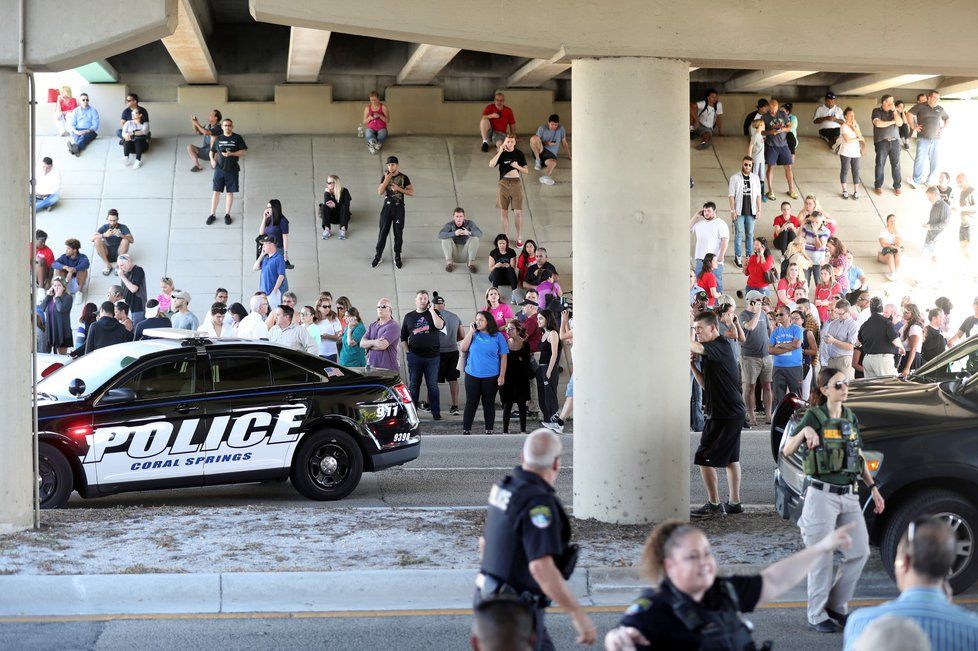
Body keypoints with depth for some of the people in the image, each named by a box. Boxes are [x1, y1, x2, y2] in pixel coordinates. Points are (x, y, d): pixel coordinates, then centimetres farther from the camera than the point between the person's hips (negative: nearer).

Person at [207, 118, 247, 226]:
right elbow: (211, 151, 16)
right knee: (216, 191, 1)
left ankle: (227, 214, 18)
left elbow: (244, 151, -4)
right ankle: (212, 214, 8)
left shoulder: (237, 138, 0)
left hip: (232, 169, -1)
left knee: (229, 192, 5)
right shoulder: (218, 139, 6)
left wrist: (231, 154, -17)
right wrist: (212, 159, -3)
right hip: (219, 169, 1)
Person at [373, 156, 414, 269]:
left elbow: (411, 192, -3)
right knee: (383, 232, 2)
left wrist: (399, 188, -15)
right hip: (387, 208, 1)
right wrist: (386, 180, -16)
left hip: (399, 208, -1)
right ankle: (378, 256, 10)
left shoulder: (404, 177, -2)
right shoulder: (385, 177, 4)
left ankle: (397, 257, 13)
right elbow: (380, 192, -5)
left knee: (398, 233, 3)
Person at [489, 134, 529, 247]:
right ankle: (505, 237, 17)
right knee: (504, 211, 5)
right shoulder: (501, 154, 3)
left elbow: (526, 170, 6)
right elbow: (491, 164, -15)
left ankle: (519, 238, 7)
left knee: (518, 212, -2)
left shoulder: (519, 154, 4)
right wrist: (500, 152, -18)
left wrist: (517, 166, -12)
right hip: (503, 183, 1)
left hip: (516, 183, -1)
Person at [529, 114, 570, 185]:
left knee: (553, 163, -39)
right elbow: (535, 141, 3)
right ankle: (538, 160, -18)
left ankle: (545, 177, -69)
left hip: (551, 154, 0)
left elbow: (565, 143, 19)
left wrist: (569, 156, 21)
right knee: (533, 138, -30)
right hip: (540, 151, 0)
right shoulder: (542, 128, 3)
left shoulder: (561, 130, 9)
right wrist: (546, 143, -13)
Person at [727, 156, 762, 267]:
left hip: (751, 212, 3)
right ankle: (738, 257, 9)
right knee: (739, 234, 0)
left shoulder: (755, 178, 6)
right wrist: (733, 210, -10)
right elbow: (731, 195, -4)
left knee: (750, 234, 9)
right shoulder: (735, 178, -3)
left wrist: (759, 210, 3)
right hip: (739, 212, -3)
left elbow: (758, 195, 8)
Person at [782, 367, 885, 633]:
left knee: (859, 552, 5)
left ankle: (837, 607, 20)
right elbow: (787, 451, -13)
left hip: (848, 496, 6)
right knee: (822, 558, -1)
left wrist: (873, 488, 14)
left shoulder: (851, 418, 12)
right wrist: (805, 431, -29)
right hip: (822, 495, -6)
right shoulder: (815, 416, -6)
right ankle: (817, 616, 11)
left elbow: (860, 458, 20)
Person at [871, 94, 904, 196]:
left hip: (895, 141, 3)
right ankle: (878, 186, 11)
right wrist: (892, 122, -4)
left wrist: (894, 111, -7)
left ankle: (897, 186, 9)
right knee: (880, 164, 0)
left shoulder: (895, 111, 12)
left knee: (896, 164, 1)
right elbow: (878, 124, -14)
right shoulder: (877, 111, 2)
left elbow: (900, 123, -2)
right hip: (882, 142, -3)